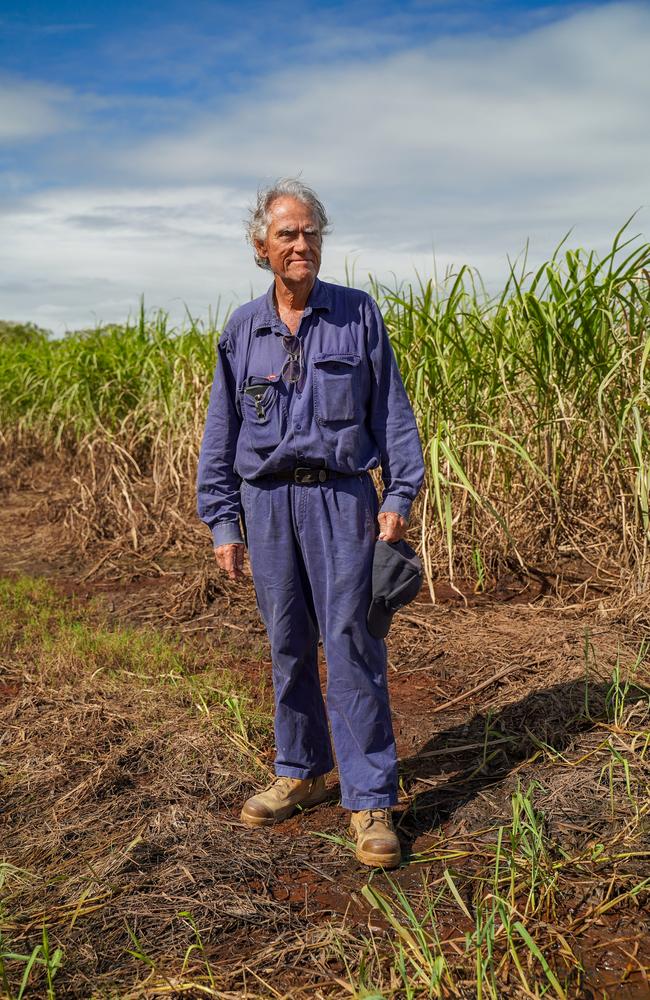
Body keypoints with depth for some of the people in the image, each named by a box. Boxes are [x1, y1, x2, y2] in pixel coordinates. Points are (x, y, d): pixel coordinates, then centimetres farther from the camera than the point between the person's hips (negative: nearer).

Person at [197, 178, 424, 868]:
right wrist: (221, 522, 7)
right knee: (287, 647, 10)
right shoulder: (241, 331, 9)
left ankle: (369, 802, 1)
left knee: (351, 645, -6)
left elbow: (391, 411, 5)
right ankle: (300, 773, 28)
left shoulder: (358, 314, 4)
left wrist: (400, 496, -4)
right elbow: (221, 433, 12)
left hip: (342, 497, -2)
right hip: (267, 500, 3)